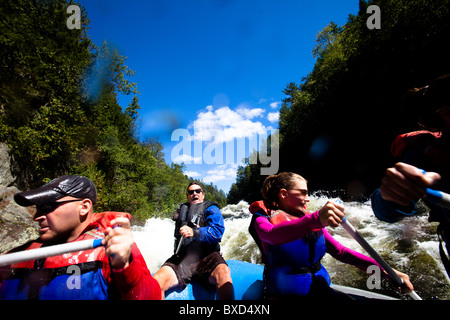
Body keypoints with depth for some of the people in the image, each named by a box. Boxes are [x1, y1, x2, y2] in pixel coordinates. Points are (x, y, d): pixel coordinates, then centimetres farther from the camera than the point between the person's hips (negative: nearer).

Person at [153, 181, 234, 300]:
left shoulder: (210, 209, 15)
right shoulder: (182, 211, 28)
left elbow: (218, 230, -5)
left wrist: (194, 232, -20)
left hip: (206, 257, -2)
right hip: (182, 258, 3)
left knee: (223, 273, -37)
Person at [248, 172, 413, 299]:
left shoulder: (309, 220, 11)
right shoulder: (263, 219, -8)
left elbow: (340, 251, 5)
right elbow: (273, 235, -32)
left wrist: (384, 270, -7)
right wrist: (316, 219, -48)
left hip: (321, 290, 5)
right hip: (285, 293, -5)